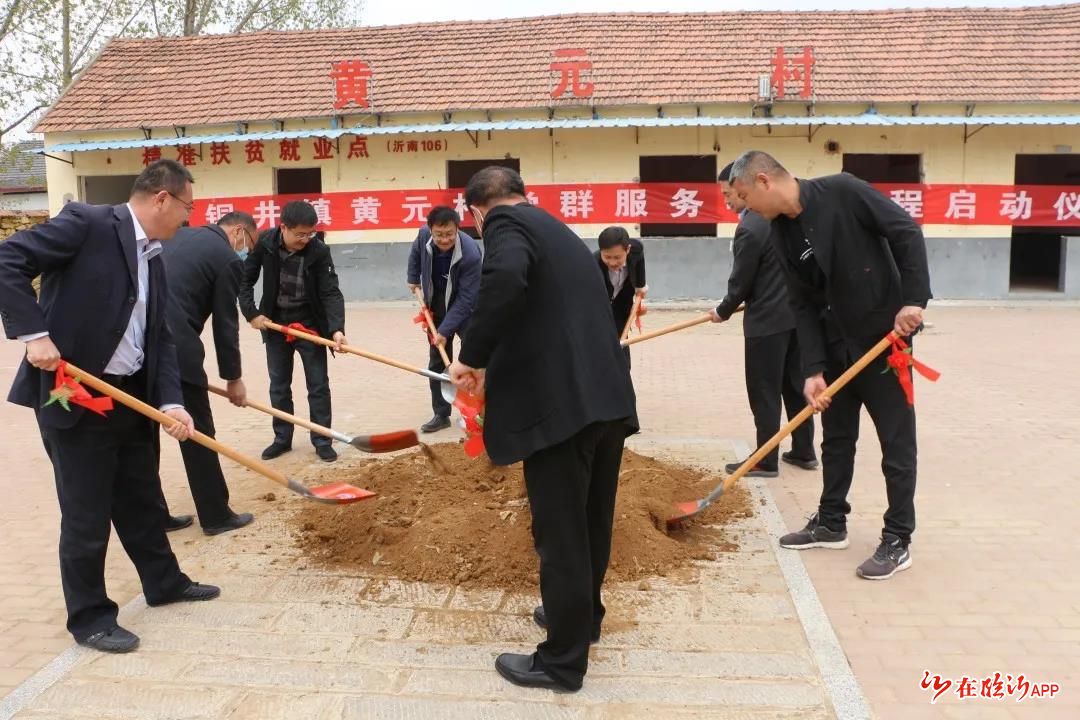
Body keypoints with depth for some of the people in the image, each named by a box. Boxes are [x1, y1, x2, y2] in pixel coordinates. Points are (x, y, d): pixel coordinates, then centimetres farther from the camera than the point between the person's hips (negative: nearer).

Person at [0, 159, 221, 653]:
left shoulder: (155, 258, 11)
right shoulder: (88, 223, -12)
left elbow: (160, 336, 8)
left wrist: (170, 401, -3)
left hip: (129, 395, 8)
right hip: (71, 395, -8)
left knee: (142, 499, 20)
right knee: (87, 513, 3)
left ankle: (164, 582, 38)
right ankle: (89, 617, 20)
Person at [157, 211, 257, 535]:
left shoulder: (176, 236, 21)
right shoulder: (228, 259, -1)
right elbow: (225, 324, 0)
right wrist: (233, 378, 11)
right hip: (174, 347, -8)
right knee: (198, 433, 5)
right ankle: (216, 515, 16)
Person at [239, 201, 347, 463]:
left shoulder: (319, 251, -18)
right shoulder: (265, 243, -13)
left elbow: (331, 292, -21)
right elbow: (245, 279, -1)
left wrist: (336, 328, -34)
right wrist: (251, 313, -9)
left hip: (309, 323, -2)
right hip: (275, 323, 2)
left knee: (318, 384, 2)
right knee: (278, 385, 10)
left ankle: (322, 441, 13)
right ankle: (282, 438, 22)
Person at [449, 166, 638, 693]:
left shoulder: (505, 223, -2)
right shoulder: (556, 230, 24)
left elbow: (505, 280, -26)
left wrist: (473, 357, -14)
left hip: (561, 403, -9)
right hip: (605, 395, 9)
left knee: (560, 532, 2)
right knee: (589, 521, 23)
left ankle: (562, 660, 15)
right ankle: (582, 614, 42)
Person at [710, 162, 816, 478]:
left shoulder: (749, 228, -19)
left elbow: (741, 281, -12)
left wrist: (723, 312, 3)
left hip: (767, 319, -9)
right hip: (796, 311, 9)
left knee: (764, 392, 0)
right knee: (796, 385, 15)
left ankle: (766, 461, 8)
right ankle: (804, 451, 23)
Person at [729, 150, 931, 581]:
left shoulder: (842, 192, -16)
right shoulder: (782, 234, 2)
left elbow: (906, 232, -14)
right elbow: (803, 304, 1)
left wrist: (914, 298, -23)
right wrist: (813, 369, -7)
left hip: (885, 336, -6)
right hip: (836, 345, 7)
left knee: (896, 441, 2)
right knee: (836, 438, 15)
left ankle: (898, 540, 12)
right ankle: (831, 523, 29)